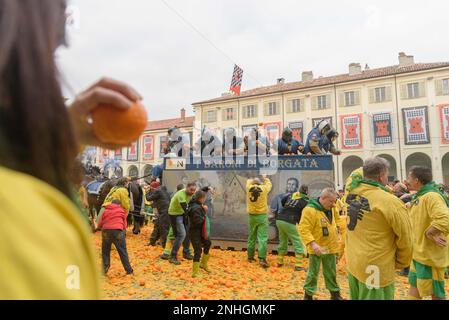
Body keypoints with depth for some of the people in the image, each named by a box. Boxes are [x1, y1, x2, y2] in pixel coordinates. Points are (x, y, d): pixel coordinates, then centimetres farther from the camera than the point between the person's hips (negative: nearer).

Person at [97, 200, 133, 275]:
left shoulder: (105, 211, 21)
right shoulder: (122, 211, 18)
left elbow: (99, 225, 15)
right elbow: (124, 224, 15)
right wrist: (124, 232, 29)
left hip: (106, 231, 2)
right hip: (118, 231, -1)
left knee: (105, 252, 20)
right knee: (123, 252, 7)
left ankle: (104, 270, 20)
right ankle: (129, 270, 11)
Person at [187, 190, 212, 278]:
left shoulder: (198, 205, 2)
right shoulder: (196, 208, -26)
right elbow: (198, 221, -28)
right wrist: (204, 212, -18)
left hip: (200, 231, 11)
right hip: (195, 232, -11)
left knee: (208, 243, 24)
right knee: (198, 250, -5)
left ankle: (203, 264, 40)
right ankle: (195, 272, 5)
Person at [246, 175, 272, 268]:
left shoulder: (249, 187, -1)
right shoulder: (264, 188, -5)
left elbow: (249, 181, 22)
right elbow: (269, 184, 18)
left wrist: (253, 180, 41)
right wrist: (265, 178, 37)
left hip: (252, 216, 3)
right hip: (262, 216, -3)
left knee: (252, 237, 14)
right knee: (262, 238, -3)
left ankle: (250, 257, 23)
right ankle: (262, 259, -8)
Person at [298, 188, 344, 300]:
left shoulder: (331, 209, 3)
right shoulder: (310, 210, -23)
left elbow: (337, 219, 25)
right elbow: (303, 229, -26)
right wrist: (312, 243, -32)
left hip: (330, 247, 7)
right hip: (317, 248, -6)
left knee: (331, 272, 20)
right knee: (313, 272, 5)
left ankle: (335, 293, 37)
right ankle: (308, 295, 22)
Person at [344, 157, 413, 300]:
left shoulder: (352, 192, -3)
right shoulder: (391, 202, -21)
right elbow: (405, 239, -10)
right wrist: (401, 264, 5)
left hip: (352, 263, 6)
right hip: (374, 269, -6)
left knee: (356, 297, 22)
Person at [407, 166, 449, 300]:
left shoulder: (431, 196, -24)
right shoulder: (420, 196, 8)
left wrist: (428, 232, -24)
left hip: (430, 254, -9)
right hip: (419, 252, 9)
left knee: (435, 292, 9)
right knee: (414, 285, 21)